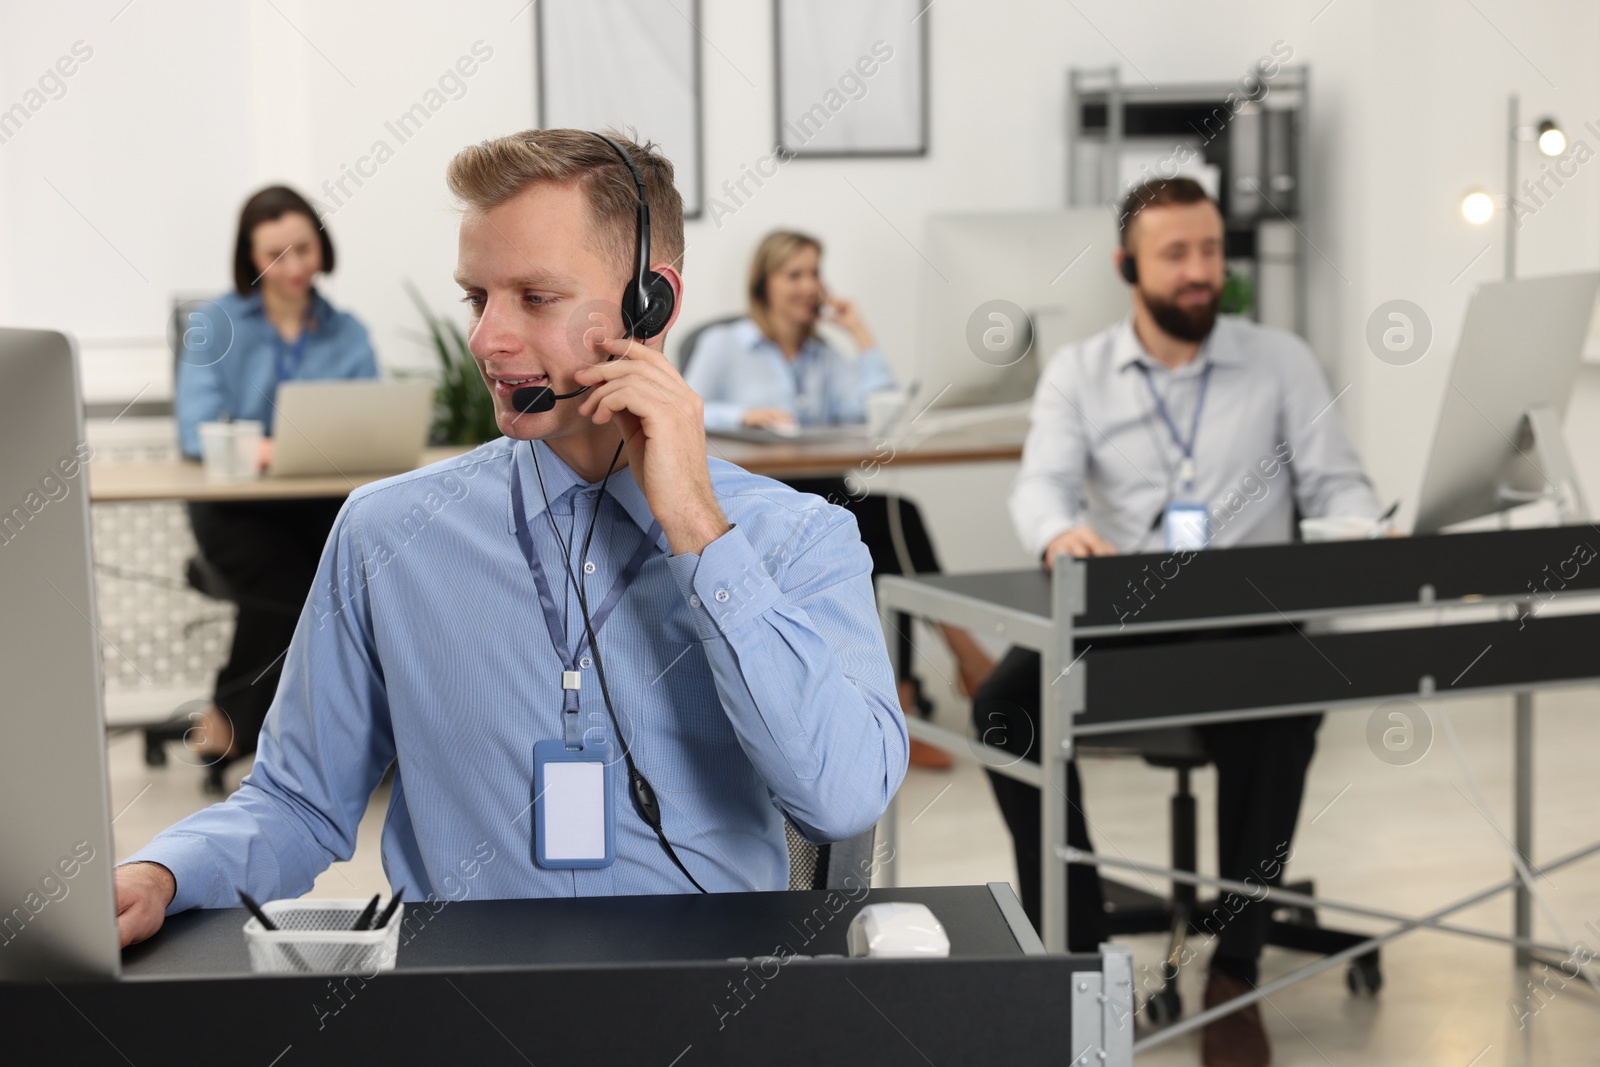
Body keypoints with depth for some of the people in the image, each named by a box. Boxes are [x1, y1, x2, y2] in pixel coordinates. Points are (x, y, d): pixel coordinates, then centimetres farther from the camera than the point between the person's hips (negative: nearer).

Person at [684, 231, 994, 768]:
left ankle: (901, 700, -35)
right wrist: (743, 415, -20)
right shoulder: (723, 344, 11)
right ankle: (963, 651, -30)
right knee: (892, 514, -32)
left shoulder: (827, 358, 22)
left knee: (889, 521, -32)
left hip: (824, 503, 5)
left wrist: (859, 331, 7)